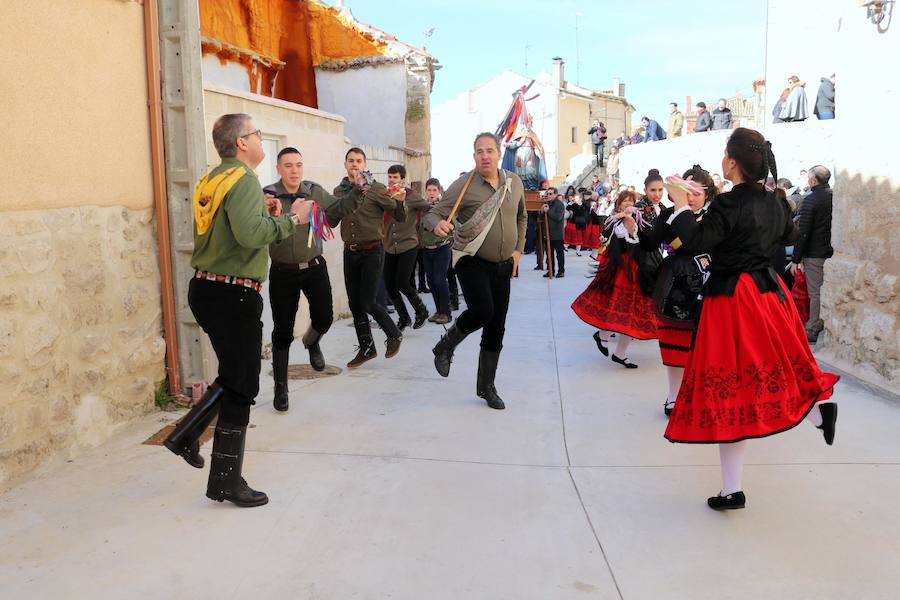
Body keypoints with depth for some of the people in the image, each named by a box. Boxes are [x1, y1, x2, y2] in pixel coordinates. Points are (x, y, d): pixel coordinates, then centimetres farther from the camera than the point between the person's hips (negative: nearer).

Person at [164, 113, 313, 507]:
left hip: (206, 287, 9)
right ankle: (227, 482, 10)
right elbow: (251, 234, -28)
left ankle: (187, 435, 25)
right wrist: (291, 218, -15)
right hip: (233, 294, -9)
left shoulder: (210, 181, 13)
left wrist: (265, 216, 11)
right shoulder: (243, 178, -14)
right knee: (240, 388, 1)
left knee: (234, 375, 24)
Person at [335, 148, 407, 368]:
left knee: (367, 302, -5)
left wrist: (399, 201, -25)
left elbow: (400, 217, -6)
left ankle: (394, 335, 20)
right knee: (355, 304, 9)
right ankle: (366, 348, 23)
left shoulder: (376, 188, -6)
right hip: (350, 252, 5)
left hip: (372, 251, -5)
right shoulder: (339, 191, 8)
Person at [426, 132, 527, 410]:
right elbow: (433, 214, -11)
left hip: (503, 266, 5)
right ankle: (445, 346, 2)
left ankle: (486, 386, 24)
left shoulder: (514, 182, 4)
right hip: (473, 262, -5)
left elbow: (521, 217, 21)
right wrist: (438, 224, -35)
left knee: (496, 329, 8)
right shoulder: (463, 186, -11)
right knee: (482, 310, -28)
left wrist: (518, 249, 13)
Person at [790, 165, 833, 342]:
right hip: (833, 253, 6)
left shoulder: (810, 200, -13)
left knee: (816, 293, 0)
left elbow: (802, 233, -15)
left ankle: (813, 331, 7)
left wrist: (796, 259, -10)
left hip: (815, 255, -6)